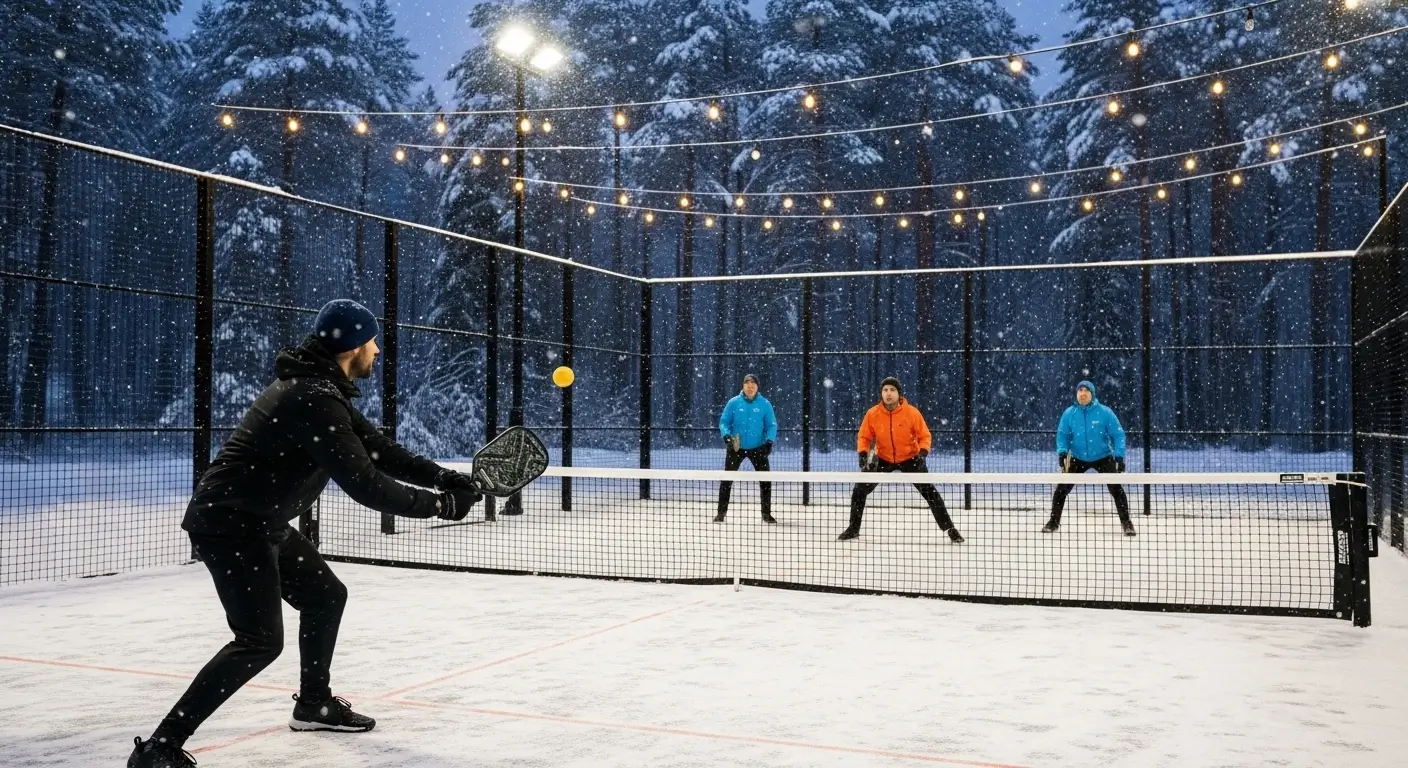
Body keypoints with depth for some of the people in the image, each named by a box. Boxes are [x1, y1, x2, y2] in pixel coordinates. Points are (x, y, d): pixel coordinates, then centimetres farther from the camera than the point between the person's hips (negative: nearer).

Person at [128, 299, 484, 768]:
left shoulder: (322, 389, 8)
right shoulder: (313, 400, -25)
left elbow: (377, 449, 11)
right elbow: (365, 484, -28)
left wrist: (443, 478, 0)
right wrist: (439, 504, -19)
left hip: (261, 522, 11)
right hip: (230, 523, -11)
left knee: (326, 596, 20)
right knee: (261, 640, -16)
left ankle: (314, 703, 37)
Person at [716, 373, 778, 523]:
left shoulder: (765, 404, -2)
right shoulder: (734, 403, -2)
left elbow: (772, 425, 1)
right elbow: (724, 421, 2)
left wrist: (769, 440, -14)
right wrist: (726, 435, -15)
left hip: (758, 448, 0)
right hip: (736, 447, 0)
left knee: (765, 480, -1)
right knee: (727, 479, 1)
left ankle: (766, 513, 12)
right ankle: (721, 512, 11)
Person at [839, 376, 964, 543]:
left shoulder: (912, 412, -19)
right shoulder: (872, 414, -14)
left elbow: (925, 436, -10)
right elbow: (864, 437, -2)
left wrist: (923, 454, -26)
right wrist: (863, 454, -18)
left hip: (910, 458, -2)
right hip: (883, 459, 2)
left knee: (930, 492, -7)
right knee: (860, 490, -4)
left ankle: (949, 529, 8)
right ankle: (853, 528, 14)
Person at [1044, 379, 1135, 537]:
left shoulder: (1104, 412, -13)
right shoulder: (1069, 414, -7)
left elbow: (1118, 435, -9)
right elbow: (1063, 434, 1)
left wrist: (1119, 456, -17)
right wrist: (1062, 452, -15)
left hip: (1103, 458, -2)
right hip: (1078, 459, 2)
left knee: (1117, 489, -8)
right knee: (1061, 488, -2)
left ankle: (1126, 522, 7)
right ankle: (1054, 521, 13)